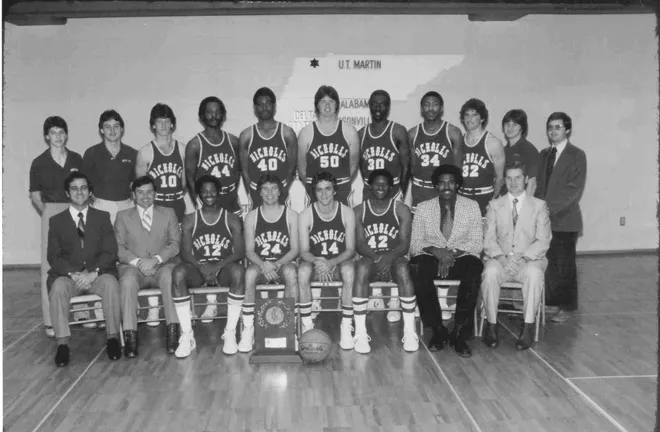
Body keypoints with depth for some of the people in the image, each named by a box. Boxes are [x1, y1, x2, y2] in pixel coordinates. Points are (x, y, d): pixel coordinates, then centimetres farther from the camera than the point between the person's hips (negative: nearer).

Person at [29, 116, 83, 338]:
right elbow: (35, 195, 8)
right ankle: (51, 321, 0)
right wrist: (47, 213, -1)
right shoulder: (39, 163, 3)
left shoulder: (76, 159, 8)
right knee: (51, 267, -4)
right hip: (51, 214, -2)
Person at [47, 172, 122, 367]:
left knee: (111, 283, -32)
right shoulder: (56, 221, 13)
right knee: (58, 287, -32)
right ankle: (62, 344, -28)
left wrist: (93, 272, -16)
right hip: (68, 275, 0)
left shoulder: (102, 217, 13)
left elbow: (110, 252, 2)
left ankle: (112, 338, -24)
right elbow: (53, 256, 3)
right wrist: (73, 274, -16)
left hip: (98, 273, 0)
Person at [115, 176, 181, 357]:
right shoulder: (123, 216, 15)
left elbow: (175, 244, 4)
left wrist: (156, 259, -13)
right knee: (127, 281, -34)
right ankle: (130, 335, -33)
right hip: (133, 267, 0)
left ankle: (173, 330, -35)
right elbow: (118, 247, 5)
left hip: (162, 266, 0)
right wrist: (137, 261, -13)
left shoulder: (168, 213, 15)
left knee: (170, 277, -35)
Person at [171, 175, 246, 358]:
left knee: (238, 272, -36)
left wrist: (217, 266, -19)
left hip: (224, 268, -1)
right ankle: (187, 336, -27)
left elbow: (240, 251, -2)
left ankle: (230, 333, -27)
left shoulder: (232, 219, 9)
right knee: (178, 272, -32)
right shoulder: (190, 220, 11)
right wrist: (201, 266, -20)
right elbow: (185, 252, 1)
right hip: (198, 268, 1)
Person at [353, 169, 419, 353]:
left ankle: (410, 332, -32)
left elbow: (405, 244, -4)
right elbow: (360, 244, -2)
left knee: (402, 268, -35)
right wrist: (376, 257, -23)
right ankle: (360, 333, -35)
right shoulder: (359, 211, 7)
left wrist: (389, 256, -25)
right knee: (361, 267, -35)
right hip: (370, 259, 0)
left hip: (394, 259, 0)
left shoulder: (401, 210, 5)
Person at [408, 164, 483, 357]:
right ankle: (438, 330, -19)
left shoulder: (472, 206, 6)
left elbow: (477, 244, 1)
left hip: (461, 258, 0)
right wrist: (435, 251, -19)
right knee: (416, 267, -34)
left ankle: (460, 334, -23)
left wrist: (454, 252, -18)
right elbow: (415, 243, 1)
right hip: (432, 258, 0)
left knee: (474, 268, -35)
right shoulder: (423, 207, 6)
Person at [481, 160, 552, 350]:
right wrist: (501, 258, -16)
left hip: (529, 260, -1)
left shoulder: (539, 205, 9)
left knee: (534, 273, -35)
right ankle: (491, 325, -21)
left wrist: (521, 258, -16)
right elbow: (489, 240, 4)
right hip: (501, 259, 1)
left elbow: (543, 241, -1)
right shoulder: (494, 205, 13)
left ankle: (528, 326, -26)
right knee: (490, 272, -32)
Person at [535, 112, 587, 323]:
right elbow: (540, 184, 12)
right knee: (548, 262, 7)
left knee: (564, 264, 3)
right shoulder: (544, 154, 13)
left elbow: (574, 189, -12)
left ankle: (566, 307, 15)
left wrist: (551, 207, -19)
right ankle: (550, 301, 19)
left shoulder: (577, 155, -5)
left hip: (565, 219, -5)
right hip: (544, 218, 5)